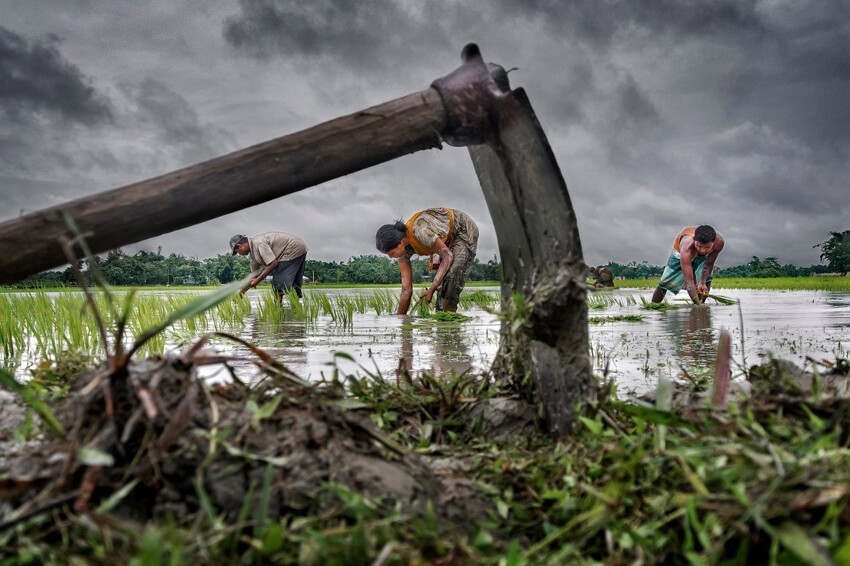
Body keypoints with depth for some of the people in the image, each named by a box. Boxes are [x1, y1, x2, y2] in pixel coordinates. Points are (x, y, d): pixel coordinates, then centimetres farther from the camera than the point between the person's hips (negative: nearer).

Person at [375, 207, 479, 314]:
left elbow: (447, 255, -30)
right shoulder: (403, 249, -14)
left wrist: (432, 289, -34)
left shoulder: (420, 231, -38)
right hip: (448, 240, 8)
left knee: (451, 275, -22)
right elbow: (406, 289, -9)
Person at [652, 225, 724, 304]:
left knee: (706, 279, -19)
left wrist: (702, 283, -33)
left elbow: (709, 264, -20)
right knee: (665, 282, 4)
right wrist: (697, 303, -56)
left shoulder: (719, 242, -39)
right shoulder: (687, 245, -49)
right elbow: (689, 281, -50)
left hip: (701, 256, 3)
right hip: (680, 253, -2)